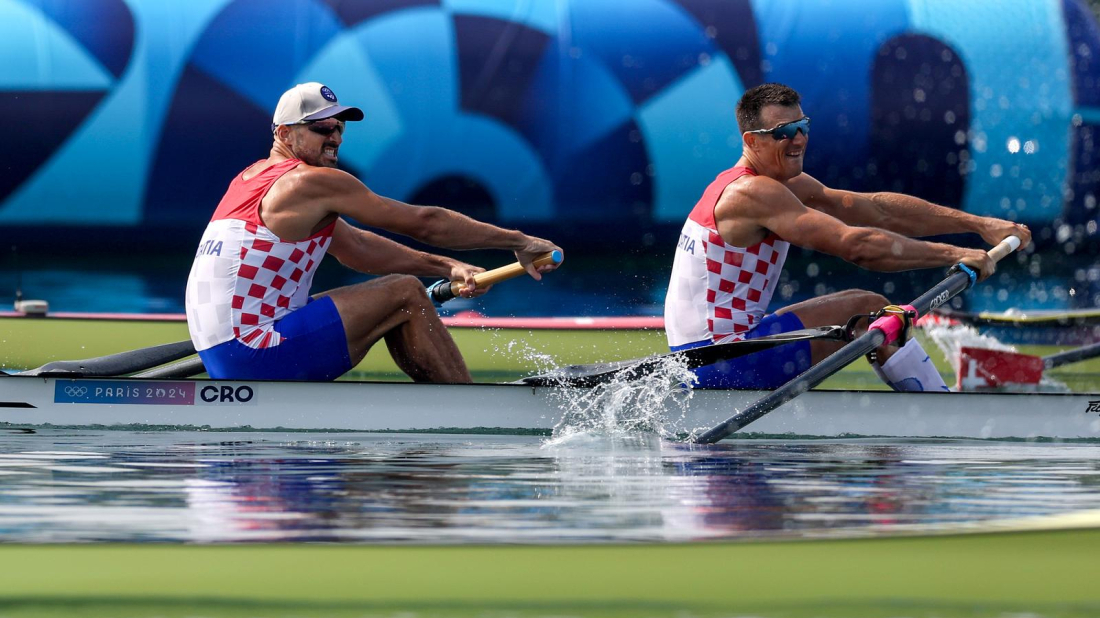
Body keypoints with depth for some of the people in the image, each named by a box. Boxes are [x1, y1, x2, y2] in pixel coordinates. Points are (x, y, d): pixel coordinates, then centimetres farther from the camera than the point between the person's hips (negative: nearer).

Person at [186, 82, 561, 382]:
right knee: (405, 295, -4)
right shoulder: (314, 182, -9)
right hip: (257, 356, -10)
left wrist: (444, 267, 12)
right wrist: (518, 241, 3)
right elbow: (424, 223, -5)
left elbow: (357, 248, 20)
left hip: (221, 363, 10)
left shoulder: (253, 179, 19)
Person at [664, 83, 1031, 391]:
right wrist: (955, 256, -22)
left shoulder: (784, 184, 13)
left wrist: (979, 225, 2)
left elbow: (878, 210, 8)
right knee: (871, 311, -8)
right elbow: (855, 245, -25)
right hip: (721, 365, -11)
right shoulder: (753, 193, -18)